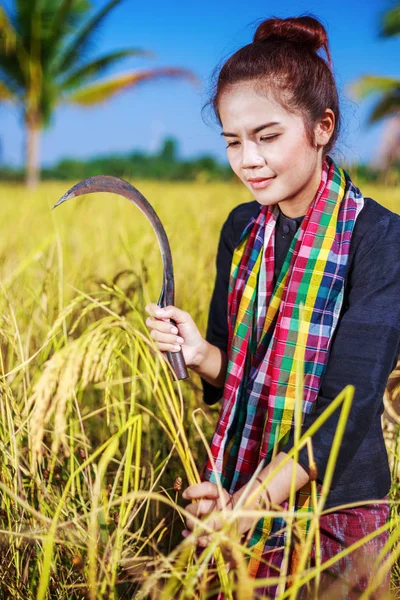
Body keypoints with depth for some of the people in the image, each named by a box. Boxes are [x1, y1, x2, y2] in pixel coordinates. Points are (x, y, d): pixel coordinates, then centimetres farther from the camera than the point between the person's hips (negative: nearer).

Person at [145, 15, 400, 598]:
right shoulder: (242, 230, 1)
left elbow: (353, 400, -22)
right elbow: (237, 371, 7)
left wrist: (254, 500, -30)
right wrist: (201, 354, -16)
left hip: (333, 501, -5)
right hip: (237, 485, 5)